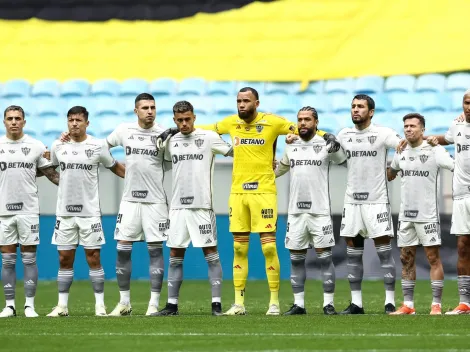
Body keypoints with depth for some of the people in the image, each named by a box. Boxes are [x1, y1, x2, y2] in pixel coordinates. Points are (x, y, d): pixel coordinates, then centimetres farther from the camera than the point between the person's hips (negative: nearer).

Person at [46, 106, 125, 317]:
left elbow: (115, 168, 10)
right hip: (64, 211, 3)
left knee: (93, 258, -2)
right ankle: (62, 306, 10)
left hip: (89, 211, -3)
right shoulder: (58, 147, 5)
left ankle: (100, 305, 2)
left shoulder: (98, 146, -2)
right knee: (64, 259, 5)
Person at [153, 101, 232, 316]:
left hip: (202, 205, -5)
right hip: (178, 206, 5)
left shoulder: (209, 137, -2)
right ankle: (172, 305, 11)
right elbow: (161, 162, 27)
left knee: (210, 253, -4)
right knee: (175, 255, 6)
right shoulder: (170, 142, 11)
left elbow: (233, 152, 2)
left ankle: (216, 304, -3)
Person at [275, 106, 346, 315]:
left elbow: (346, 161, -3)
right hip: (295, 211, 4)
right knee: (296, 258, 5)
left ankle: (328, 304, 0)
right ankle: (298, 304, 10)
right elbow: (279, 169, 27)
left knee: (324, 257, -3)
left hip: (319, 210, -4)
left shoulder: (326, 145, -2)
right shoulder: (291, 146, 12)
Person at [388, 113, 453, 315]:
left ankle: (436, 305, -2)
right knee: (406, 258, 7)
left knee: (433, 257, -4)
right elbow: (391, 172, 28)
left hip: (427, 213, -6)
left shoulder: (434, 151, -8)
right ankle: (408, 305, 12)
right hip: (406, 213, 6)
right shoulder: (401, 152, 9)